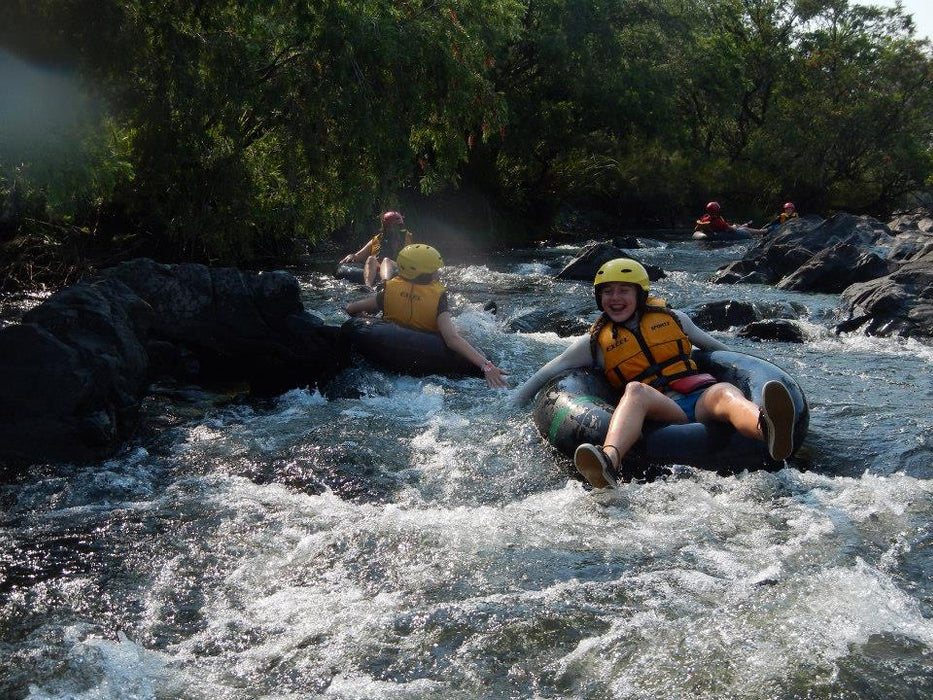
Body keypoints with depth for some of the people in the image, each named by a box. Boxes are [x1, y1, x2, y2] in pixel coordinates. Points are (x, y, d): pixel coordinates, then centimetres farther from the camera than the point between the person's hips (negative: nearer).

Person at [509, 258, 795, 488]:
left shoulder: (673, 319, 22)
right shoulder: (595, 342, 18)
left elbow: (713, 346, 36)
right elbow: (546, 374, 19)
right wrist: (511, 409, 13)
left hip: (701, 396, 2)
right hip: (659, 412, -2)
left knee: (725, 392, -33)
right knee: (635, 390, -35)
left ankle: (769, 430, -71)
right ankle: (609, 462, -66)